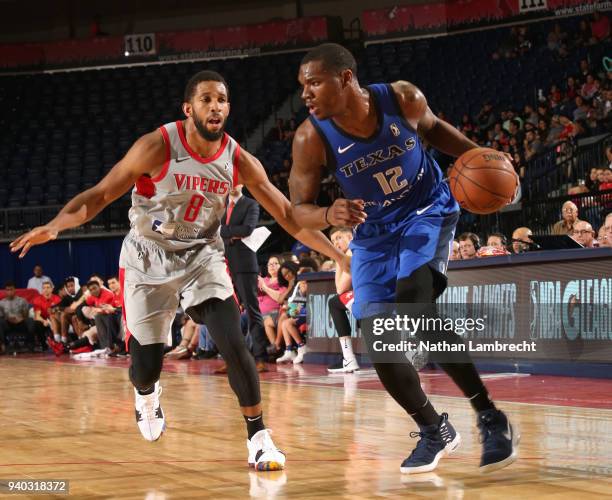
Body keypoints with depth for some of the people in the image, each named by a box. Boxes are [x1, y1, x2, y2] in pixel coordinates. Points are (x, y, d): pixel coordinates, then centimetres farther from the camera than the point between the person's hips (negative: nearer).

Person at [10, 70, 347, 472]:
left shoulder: (239, 161, -11)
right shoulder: (158, 147, -20)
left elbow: (287, 215, -3)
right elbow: (101, 194, -18)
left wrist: (339, 255, -7)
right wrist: (55, 225, -35)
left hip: (202, 257, 2)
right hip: (147, 261, -2)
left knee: (234, 345, -18)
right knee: (146, 363, 2)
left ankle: (259, 437, -4)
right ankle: (146, 393, 40)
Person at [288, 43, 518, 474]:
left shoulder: (403, 99, -20)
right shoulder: (311, 138, -20)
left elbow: (432, 128, 4)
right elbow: (299, 209, -12)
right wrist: (330, 216, -35)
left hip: (427, 211, -3)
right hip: (373, 233, 3)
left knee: (413, 306, -28)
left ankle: (490, 417, -19)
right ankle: (434, 431, 18)